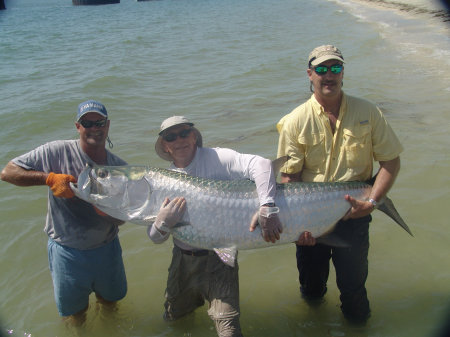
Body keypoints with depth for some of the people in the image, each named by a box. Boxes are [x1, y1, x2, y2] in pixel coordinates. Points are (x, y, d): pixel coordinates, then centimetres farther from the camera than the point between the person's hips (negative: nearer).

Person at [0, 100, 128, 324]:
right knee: (74, 318, 16)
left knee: (111, 301, 25)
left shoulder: (119, 167, -4)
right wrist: (50, 177, -27)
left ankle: (102, 299, 59)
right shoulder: (58, 152, -14)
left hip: (106, 248, 3)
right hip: (67, 251, -3)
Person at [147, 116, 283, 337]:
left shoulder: (215, 158, -14)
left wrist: (266, 207, -43)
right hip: (183, 260, 5)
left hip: (218, 260, -5)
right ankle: (195, 298, 52)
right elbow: (155, 238, -1)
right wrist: (162, 224, -25)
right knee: (172, 316, 25)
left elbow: (260, 165, -29)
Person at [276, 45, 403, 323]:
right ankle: (314, 295, 50)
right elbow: (289, 176, -7)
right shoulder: (295, 121, -7)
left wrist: (372, 202, -14)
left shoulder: (368, 113, -4)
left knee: (353, 284, 8)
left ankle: (354, 317, 41)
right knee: (311, 289, 14)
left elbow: (391, 161, -1)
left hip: (354, 214, 0)